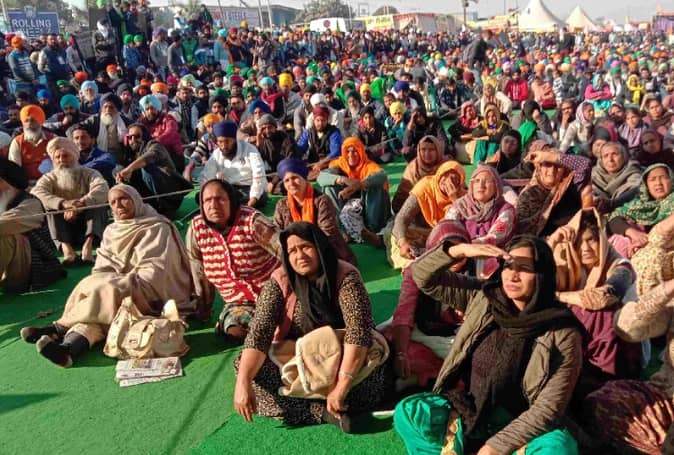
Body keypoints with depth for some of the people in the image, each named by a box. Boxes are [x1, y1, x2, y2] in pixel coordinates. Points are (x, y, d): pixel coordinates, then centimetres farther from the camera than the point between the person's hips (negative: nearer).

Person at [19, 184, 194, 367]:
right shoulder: (111, 232, 15)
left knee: (106, 291, -27)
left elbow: (154, 272, -15)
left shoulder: (157, 229, -4)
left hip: (150, 298, -5)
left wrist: (115, 286, -22)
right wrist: (102, 286, -17)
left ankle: (60, 328, -19)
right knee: (96, 310, -24)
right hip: (121, 293, 5)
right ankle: (68, 347, -46)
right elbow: (101, 270, 6)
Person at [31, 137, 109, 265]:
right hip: (63, 227, 1)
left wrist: (79, 206, -35)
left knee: (97, 202, -22)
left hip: (87, 223, -1)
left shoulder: (89, 173, 4)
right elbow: (36, 194, -17)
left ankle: (88, 244, -41)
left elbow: (102, 190, -20)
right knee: (49, 205, -21)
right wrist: (63, 203, -36)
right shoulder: (49, 178, 7)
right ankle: (65, 247, -41)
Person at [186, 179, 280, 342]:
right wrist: (204, 309, 14)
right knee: (235, 330, -23)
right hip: (237, 303, 3)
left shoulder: (251, 221, -15)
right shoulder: (196, 228, -5)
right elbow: (199, 272, 6)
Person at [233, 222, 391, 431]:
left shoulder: (346, 277, -19)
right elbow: (259, 332, -22)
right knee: (248, 366, -24)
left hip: (339, 356, -2)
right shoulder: (279, 282, -13)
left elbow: (359, 330, -29)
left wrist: (342, 387, -38)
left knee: (371, 363, -33)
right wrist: (243, 382, -36)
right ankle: (323, 411, -26)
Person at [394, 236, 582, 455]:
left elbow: (549, 407, -16)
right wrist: (460, 250, -23)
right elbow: (424, 277, -5)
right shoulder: (482, 298, -5)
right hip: (468, 412, 2)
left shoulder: (562, 334, -14)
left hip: (518, 425, -2)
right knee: (407, 411, -22)